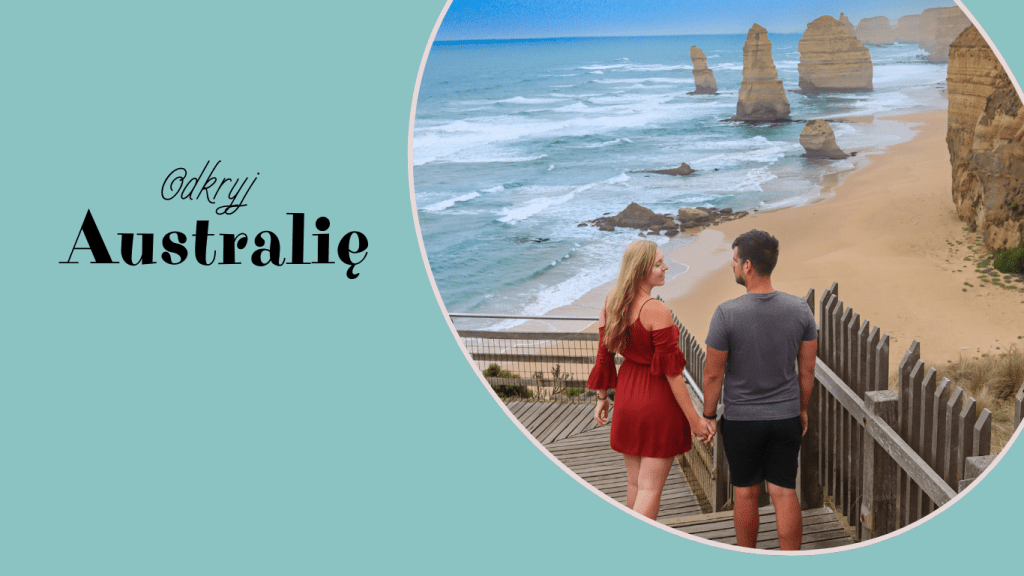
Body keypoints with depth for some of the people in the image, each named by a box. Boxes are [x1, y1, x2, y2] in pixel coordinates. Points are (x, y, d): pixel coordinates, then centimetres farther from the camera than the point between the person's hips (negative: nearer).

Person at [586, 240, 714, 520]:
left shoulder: (611, 300, -3)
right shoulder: (657, 312, -24)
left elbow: (604, 353, 5)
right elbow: (671, 371, -20)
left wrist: (602, 397, 17)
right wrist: (694, 419, -12)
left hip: (627, 395, 7)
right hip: (659, 402, -7)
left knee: (635, 482, 21)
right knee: (650, 487, 3)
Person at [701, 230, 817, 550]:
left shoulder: (727, 314, -19)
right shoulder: (800, 310, -7)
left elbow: (713, 374, -11)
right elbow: (807, 370, 3)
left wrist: (708, 416, 2)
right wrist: (803, 409, 17)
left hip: (741, 419, -2)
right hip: (786, 416, 3)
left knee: (745, 493, 12)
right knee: (785, 492, 8)